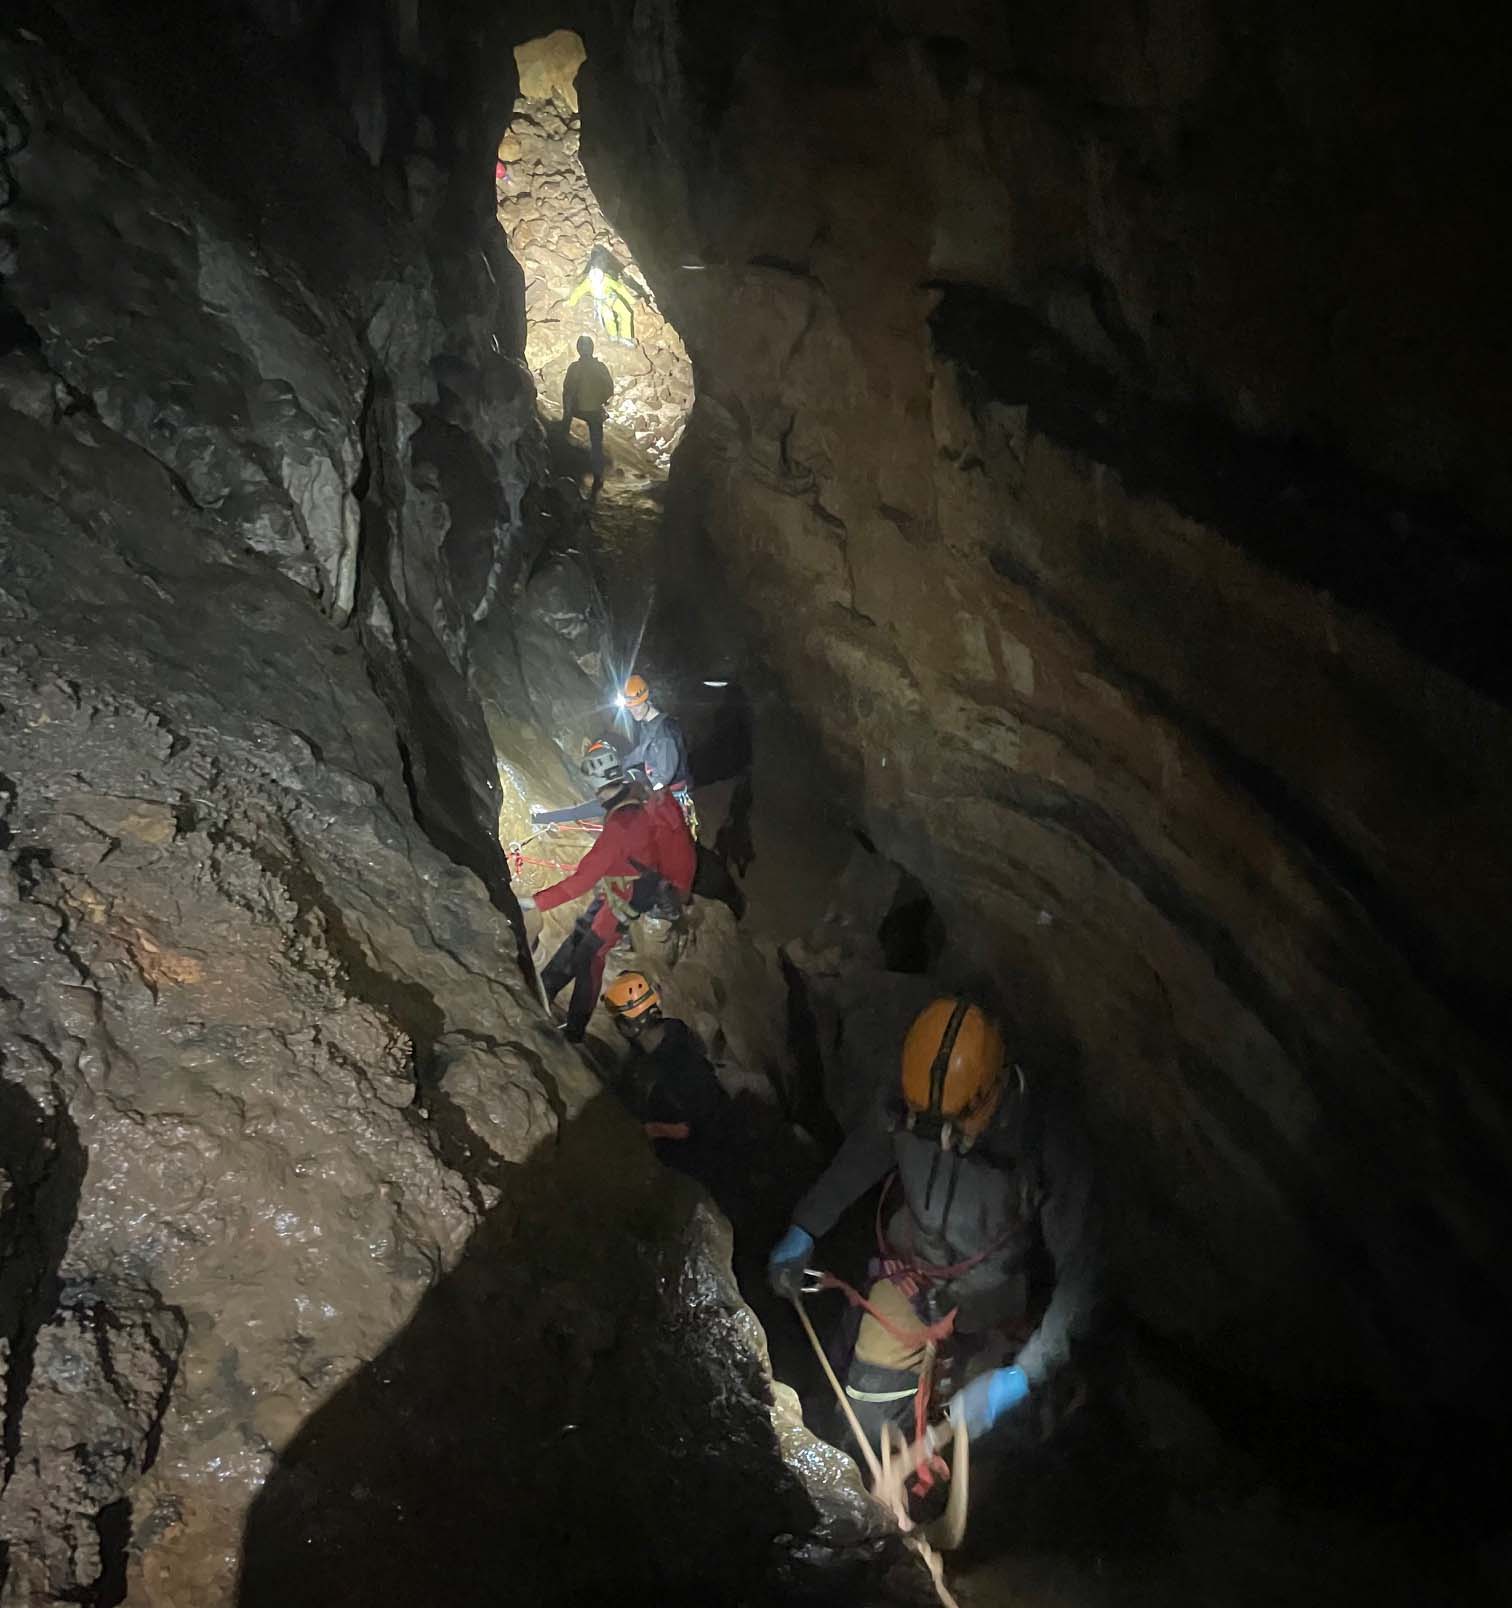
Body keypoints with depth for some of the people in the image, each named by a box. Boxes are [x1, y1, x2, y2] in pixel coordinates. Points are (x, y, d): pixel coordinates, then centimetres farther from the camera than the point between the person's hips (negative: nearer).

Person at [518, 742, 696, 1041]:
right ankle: (544, 988, 31)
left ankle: (575, 1031, 14)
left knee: (588, 956, 2)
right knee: (577, 936, 17)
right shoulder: (638, 794, -13)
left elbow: (584, 878, -35)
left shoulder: (620, 826, -36)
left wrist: (536, 902, -33)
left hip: (625, 898, -8)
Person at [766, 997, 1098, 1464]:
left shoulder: (1044, 1143, -33)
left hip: (986, 1298, -2)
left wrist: (1023, 1377, -37)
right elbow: (859, 1159, 1)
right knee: (870, 1421, 1)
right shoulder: (911, 1109, -23)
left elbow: (1078, 1272, -29)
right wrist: (803, 1229, -2)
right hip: (909, 1273, 2)